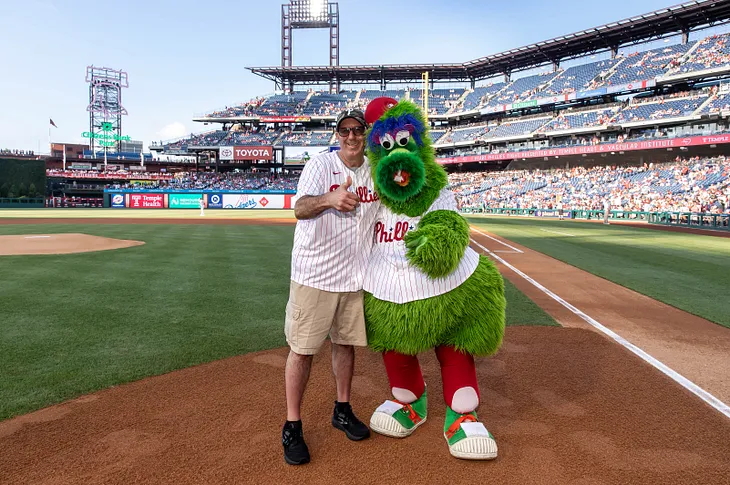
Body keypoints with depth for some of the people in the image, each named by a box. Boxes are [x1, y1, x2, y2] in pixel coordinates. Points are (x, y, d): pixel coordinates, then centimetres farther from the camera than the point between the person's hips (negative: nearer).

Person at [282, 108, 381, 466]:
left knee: (346, 342, 16)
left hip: (356, 275, 5)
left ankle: (342, 410, 34)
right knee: (303, 349, 1)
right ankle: (292, 426, 16)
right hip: (314, 274, -5)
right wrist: (329, 199, -45)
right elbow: (299, 209, -26)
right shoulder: (320, 165, -9)